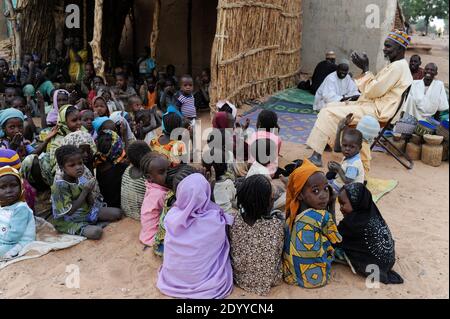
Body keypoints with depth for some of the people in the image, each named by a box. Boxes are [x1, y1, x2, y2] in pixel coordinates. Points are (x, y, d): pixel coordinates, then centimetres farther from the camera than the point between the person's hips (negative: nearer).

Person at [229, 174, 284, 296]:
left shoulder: (236, 220, -23)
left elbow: (233, 255, -8)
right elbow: (280, 251, -11)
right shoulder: (277, 221, -31)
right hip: (269, 280, -2)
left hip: (241, 279, 2)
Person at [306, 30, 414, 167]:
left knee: (329, 113, -18)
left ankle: (316, 156, -15)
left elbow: (374, 91, -18)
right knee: (331, 106, 11)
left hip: (376, 111, -11)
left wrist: (365, 68, -11)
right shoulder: (397, 65, 18)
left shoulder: (398, 67, -15)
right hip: (373, 105, 11)